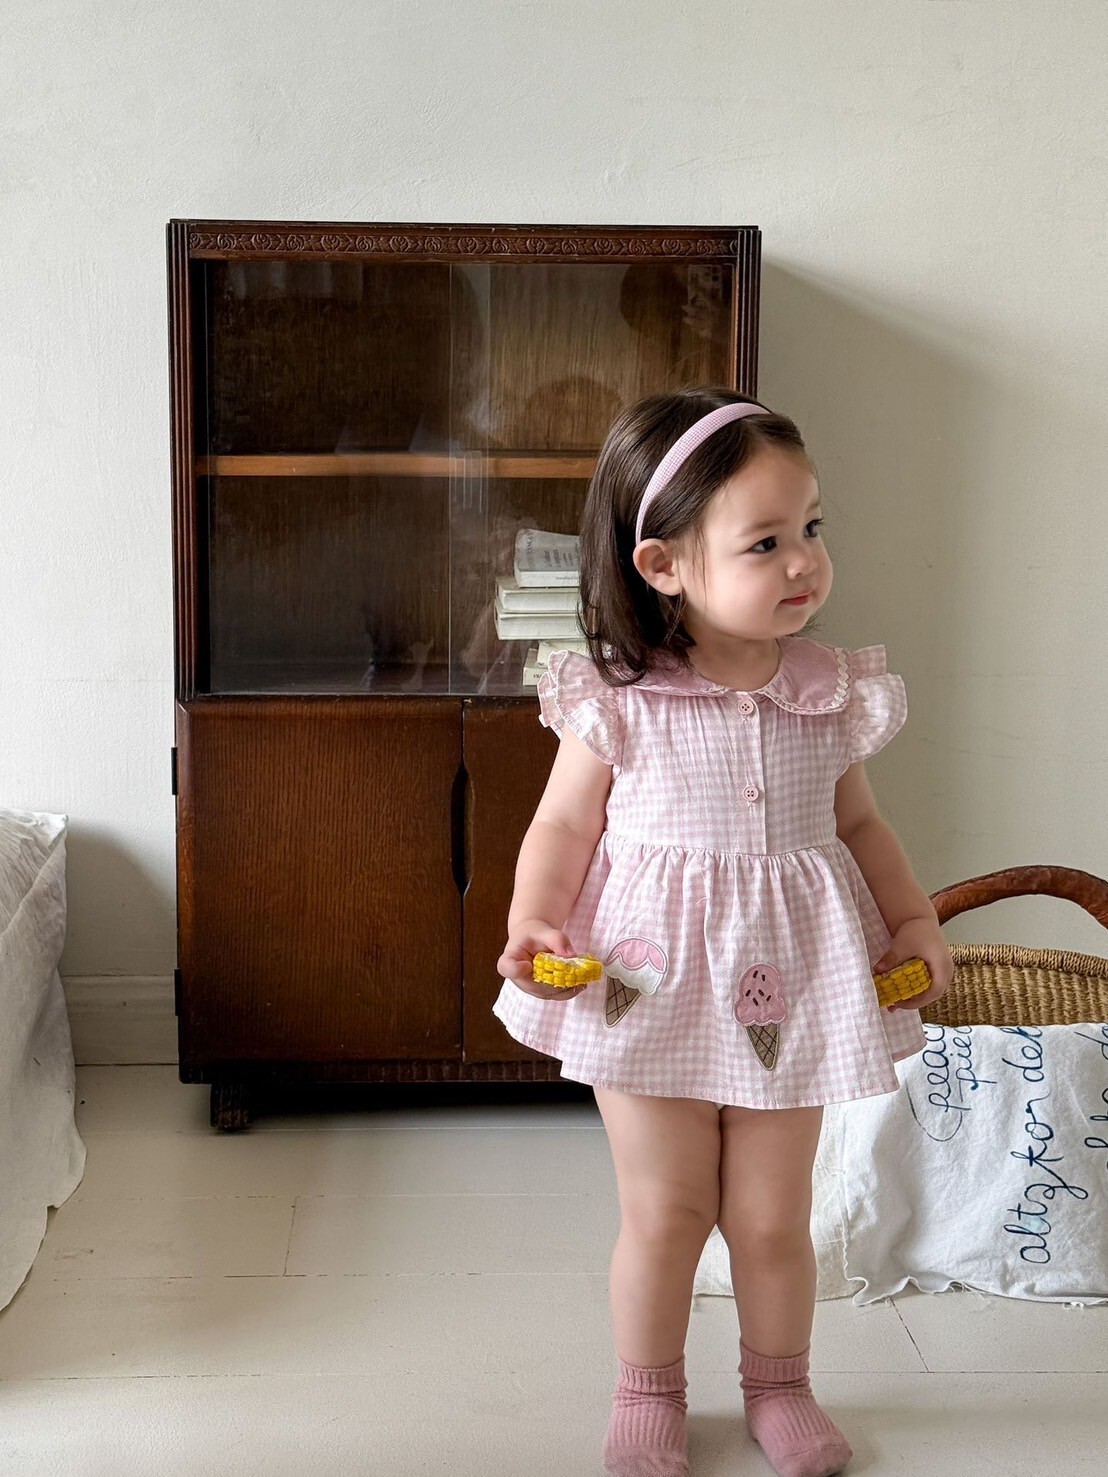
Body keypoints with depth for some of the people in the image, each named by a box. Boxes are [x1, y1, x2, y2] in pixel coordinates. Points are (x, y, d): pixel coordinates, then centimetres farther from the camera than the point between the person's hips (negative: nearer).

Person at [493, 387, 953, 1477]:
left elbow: (857, 823, 12)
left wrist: (914, 920, 3)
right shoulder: (617, 704, -12)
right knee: (662, 1215, 10)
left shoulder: (833, 697, -2)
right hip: (653, 989, -2)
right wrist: (532, 925, -18)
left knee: (772, 1217, 14)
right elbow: (562, 826, -3)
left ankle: (778, 1386, 38)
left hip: (786, 991, 2)